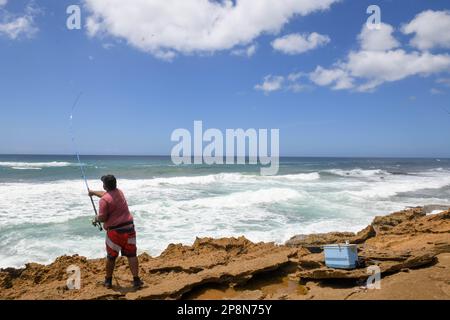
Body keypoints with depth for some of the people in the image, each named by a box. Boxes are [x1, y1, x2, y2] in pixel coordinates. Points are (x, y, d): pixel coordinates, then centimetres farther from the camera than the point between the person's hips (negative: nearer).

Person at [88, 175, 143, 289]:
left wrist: (96, 218, 9)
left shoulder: (104, 200, -14)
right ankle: (136, 280, 4)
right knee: (132, 255, 5)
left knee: (111, 257, 13)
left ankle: (108, 281, 28)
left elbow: (102, 218, -15)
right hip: (129, 228, 5)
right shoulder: (119, 192, 9)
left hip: (115, 231, -5)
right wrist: (93, 192, 43)